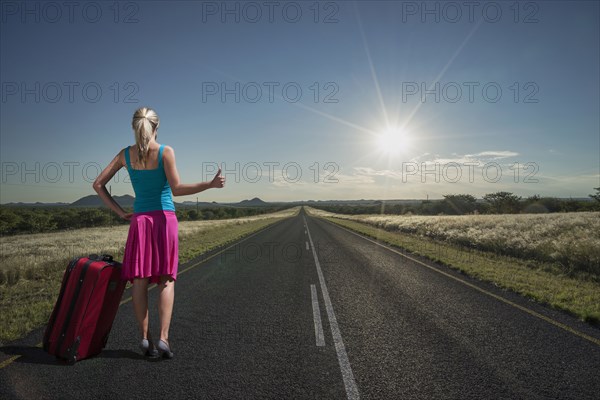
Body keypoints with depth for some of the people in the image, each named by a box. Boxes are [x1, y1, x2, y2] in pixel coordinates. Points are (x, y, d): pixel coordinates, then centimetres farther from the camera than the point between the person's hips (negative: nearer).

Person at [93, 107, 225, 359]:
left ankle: (145, 337, 7)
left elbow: (98, 184, 7)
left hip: (139, 220, 3)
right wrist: (210, 184, -12)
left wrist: (119, 212, 8)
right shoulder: (165, 151, -6)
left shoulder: (126, 154, 7)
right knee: (166, 280, 3)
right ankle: (163, 337, -5)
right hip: (165, 218, -3)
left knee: (139, 281, 6)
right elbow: (177, 189, -13)